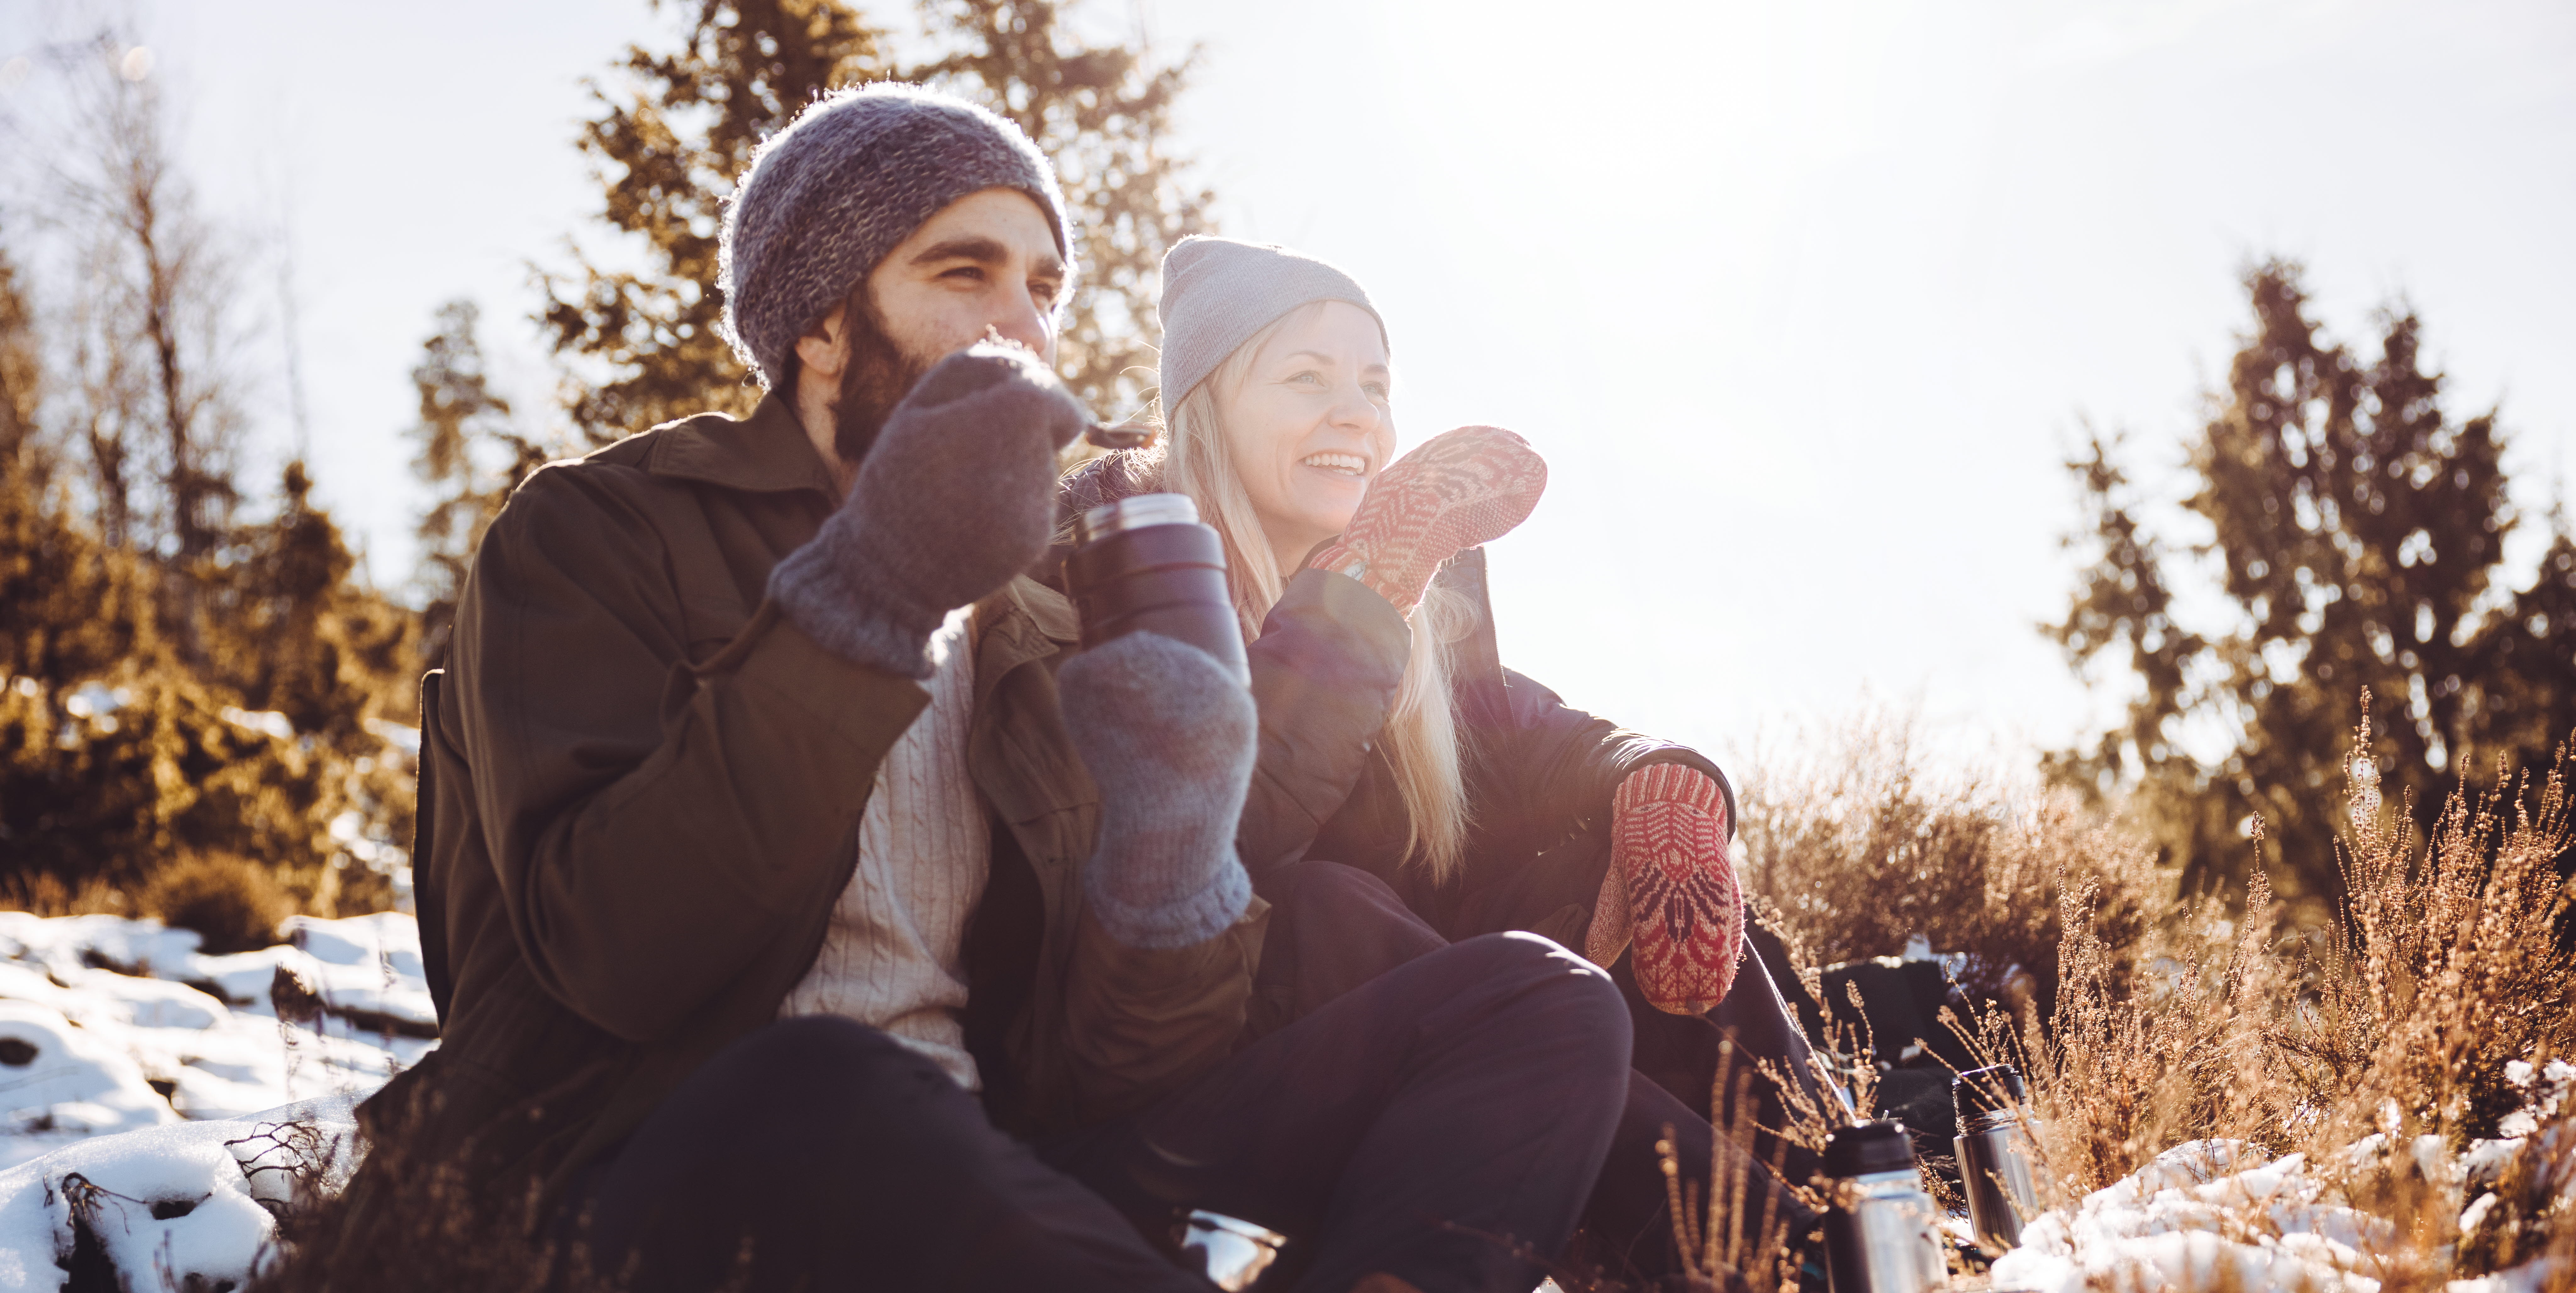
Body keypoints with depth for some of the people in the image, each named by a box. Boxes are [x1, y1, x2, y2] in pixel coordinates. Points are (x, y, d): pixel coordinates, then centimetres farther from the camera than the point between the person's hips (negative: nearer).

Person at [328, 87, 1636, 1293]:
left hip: (972, 1183, 5)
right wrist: (866, 597, -20)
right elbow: (615, 957, -14)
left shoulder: (1033, 646, 18)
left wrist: (1164, 866, -14)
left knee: (1543, 1000, -9)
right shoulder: (592, 534, 5)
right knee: (820, 1092, -41)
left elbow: (1077, 1083, 6)